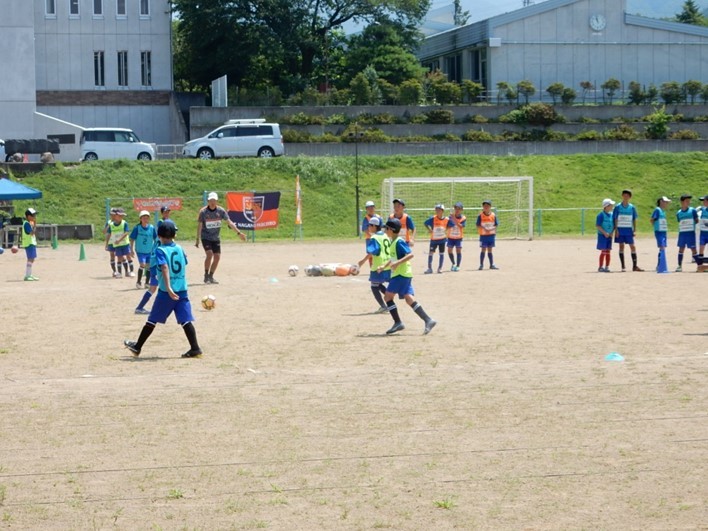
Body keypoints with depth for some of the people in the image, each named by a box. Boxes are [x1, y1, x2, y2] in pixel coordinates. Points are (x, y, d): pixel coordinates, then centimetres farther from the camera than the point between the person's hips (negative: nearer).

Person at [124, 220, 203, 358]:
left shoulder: (160, 250, -8)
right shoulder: (179, 249, 8)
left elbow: (165, 268, -21)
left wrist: (168, 287, -31)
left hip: (166, 292, -4)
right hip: (182, 290, 4)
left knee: (152, 320, 8)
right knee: (186, 320, 0)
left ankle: (137, 347, 20)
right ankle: (195, 348, -10)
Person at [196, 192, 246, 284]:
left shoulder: (221, 211, -5)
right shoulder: (203, 212, -11)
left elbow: (229, 222, -2)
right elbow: (199, 226, -8)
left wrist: (239, 232, -8)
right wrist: (197, 239, -10)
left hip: (216, 238, 4)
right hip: (206, 237, -4)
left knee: (217, 257, 0)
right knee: (209, 254, -20)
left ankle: (211, 276, 16)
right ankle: (206, 276, -8)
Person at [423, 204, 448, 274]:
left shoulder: (446, 219, -8)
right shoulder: (433, 218, -13)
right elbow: (425, 223, -1)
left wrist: (446, 230, -3)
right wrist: (429, 229, -11)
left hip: (442, 239, 1)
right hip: (433, 239, -1)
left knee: (441, 253, 7)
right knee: (430, 253, -3)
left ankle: (440, 268, 18)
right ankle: (429, 268, 8)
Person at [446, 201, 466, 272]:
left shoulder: (463, 218, -8)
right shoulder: (451, 217, -5)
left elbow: (461, 226, -23)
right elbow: (447, 226, -6)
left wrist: (454, 220, -32)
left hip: (459, 237, -2)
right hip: (450, 237, 2)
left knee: (458, 251, -6)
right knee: (449, 250, 2)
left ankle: (457, 266, 1)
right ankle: (453, 263, 24)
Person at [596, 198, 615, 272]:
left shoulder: (612, 215, 8)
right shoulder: (601, 215, -11)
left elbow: (614, 225, 14)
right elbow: (597, 226, -13)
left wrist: (611, 233, -3)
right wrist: (604, 233, -19)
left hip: (609, 236, 6)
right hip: (602, 235, -6)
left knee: (608, 251, 7)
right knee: (603, 251, -7)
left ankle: (607, 267, 13)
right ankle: (600, 267, -1)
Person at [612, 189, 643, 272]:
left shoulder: (632, 207, 5)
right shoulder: (618, 207, -1)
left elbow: (634, 220, 9)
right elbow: (615, 219, 0)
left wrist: (634, 230, 2)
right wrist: (616, 230, -8)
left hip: (629, 230, 2)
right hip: (620, 229, -2)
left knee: (633, 247, -1)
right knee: (621, 247, 3)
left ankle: (634, 266, 3)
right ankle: (623, 267, 6)